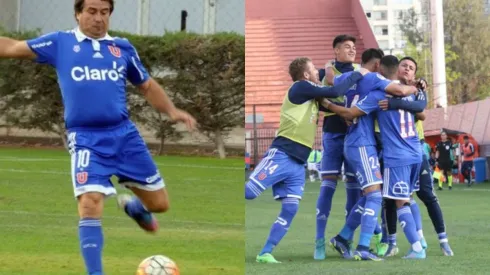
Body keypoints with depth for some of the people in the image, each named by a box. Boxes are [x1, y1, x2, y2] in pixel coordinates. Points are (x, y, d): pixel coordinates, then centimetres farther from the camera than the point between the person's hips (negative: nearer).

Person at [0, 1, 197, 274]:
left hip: (124, 134, 3)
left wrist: (172, 111, 4)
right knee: (90, 204, -20)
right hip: (86, 139, -3)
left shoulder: (123, 47, 10)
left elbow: (147, 85, 18)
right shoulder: (60, 43, 3)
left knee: (160, 203, 7)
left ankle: (133, 206, 45)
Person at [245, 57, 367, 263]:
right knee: (249, 192, -16)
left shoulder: (310, 94, 20)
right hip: (281, 155, -8)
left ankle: (265, 253, -1)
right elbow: (335, 92, -9)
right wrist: (357, 75, 1)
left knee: (290, 210, -2)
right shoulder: (300, 87, -5)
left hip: (298, 163, 8)